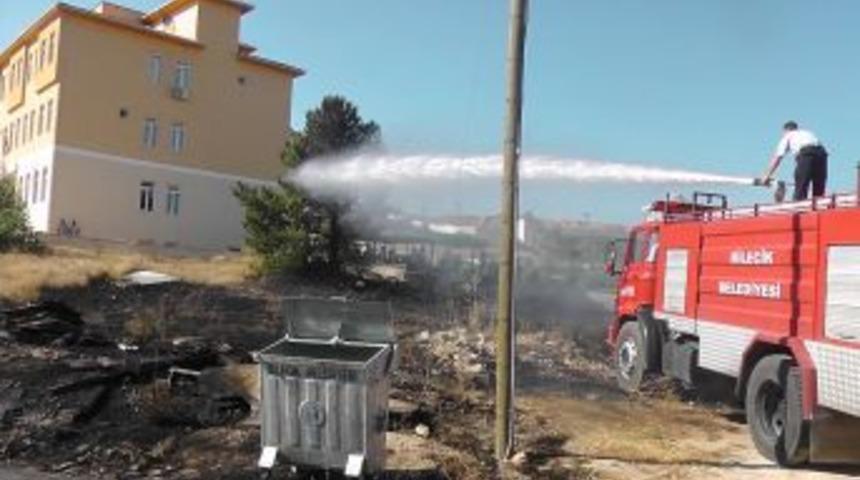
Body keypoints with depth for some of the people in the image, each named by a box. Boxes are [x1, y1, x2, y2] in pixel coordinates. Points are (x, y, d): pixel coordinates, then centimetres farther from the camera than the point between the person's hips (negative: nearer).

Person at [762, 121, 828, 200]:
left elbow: (777, 157, 19)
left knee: (800, 191, -4)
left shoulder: (788, 136, 24)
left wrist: (767, 176, 22)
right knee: (819, 191, 11)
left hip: (805, 154, -5)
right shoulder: (808, 133, 37)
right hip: (821, 153, 5)